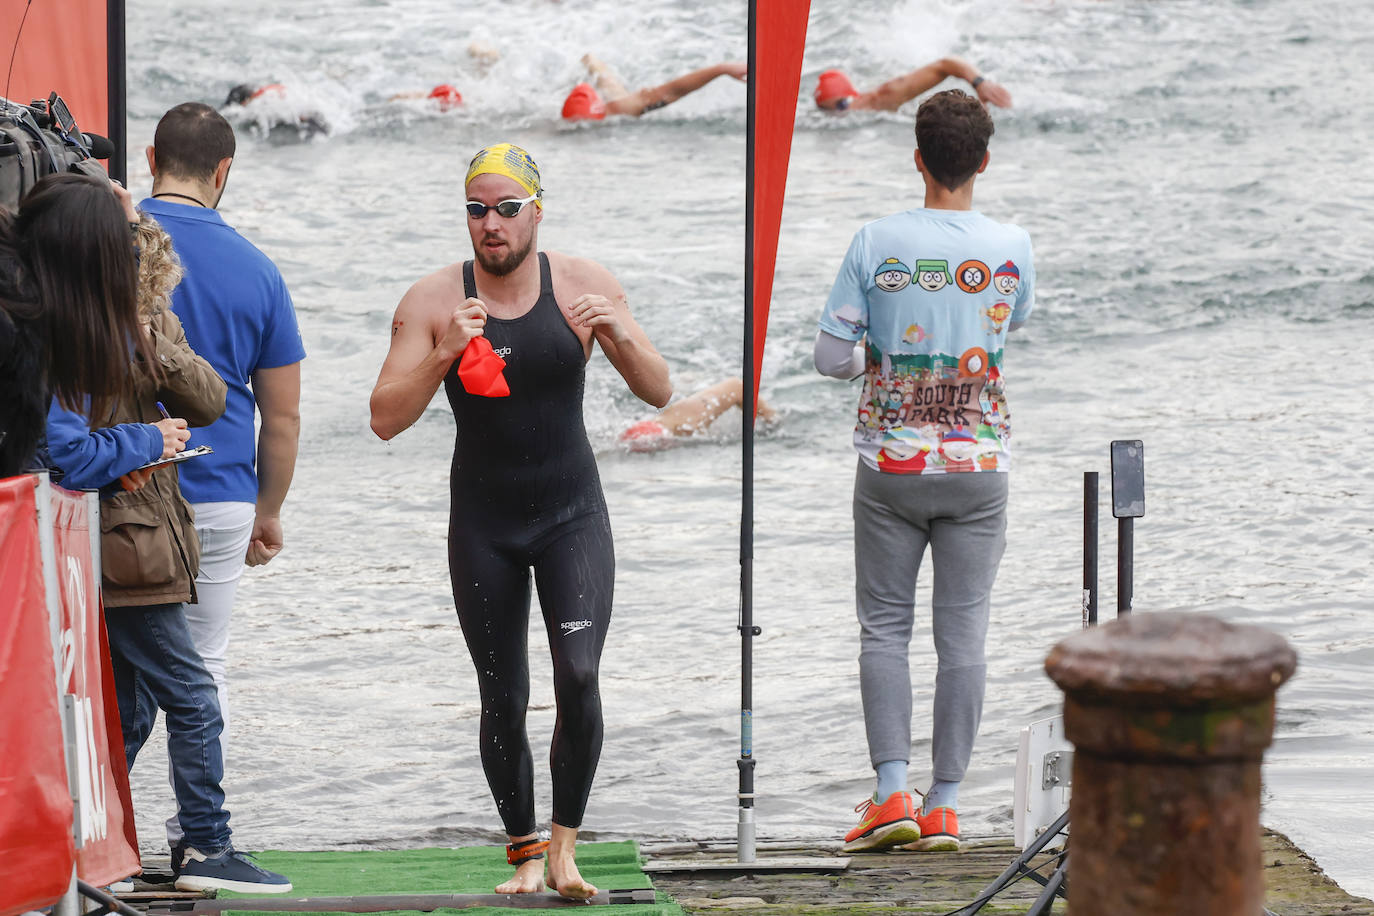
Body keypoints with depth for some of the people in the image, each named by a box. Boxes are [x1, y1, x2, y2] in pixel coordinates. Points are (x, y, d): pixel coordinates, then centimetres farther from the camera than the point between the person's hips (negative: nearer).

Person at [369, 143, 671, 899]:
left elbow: (660, 393, -4)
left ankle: (564, 846, -5)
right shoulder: (432, 301, -7)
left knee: (578, 676, -17)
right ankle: (524, 854, 18)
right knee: (502, 698, 4)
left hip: (572, 512, 0)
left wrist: (620, 336, -24)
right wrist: (441, 355, -27)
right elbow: (385, 420, -11)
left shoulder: (582, 285, -5)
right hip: (483, 523, 1)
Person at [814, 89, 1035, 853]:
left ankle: (893, 790, -4)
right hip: (978, 462, 1)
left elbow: (831, 356, -5)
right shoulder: (1012, 248, -4)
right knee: (964, 634, 4)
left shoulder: (878, 243, -8)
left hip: (892, 465, -1)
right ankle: (946, 805, 3)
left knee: (885, 627, 8)